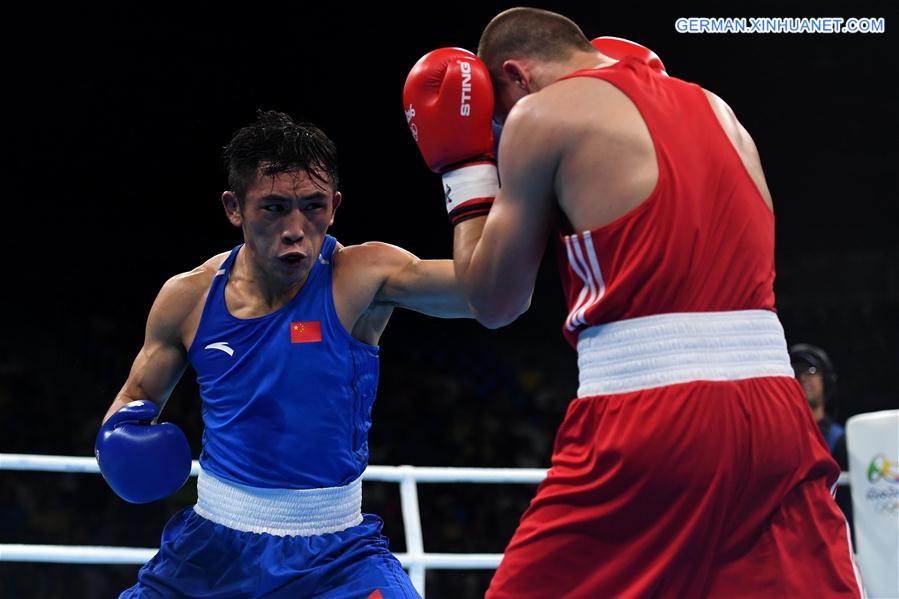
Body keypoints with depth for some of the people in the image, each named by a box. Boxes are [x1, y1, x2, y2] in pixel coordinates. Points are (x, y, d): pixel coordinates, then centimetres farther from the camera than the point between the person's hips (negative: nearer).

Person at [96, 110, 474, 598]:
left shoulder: (363, 277, -14)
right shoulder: (188, 297, -3)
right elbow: (137, 396, 13)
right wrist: (122, 438, -8)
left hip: (334, 555, -3)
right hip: (213, 543, 3)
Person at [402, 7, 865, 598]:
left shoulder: (543, 113, 4)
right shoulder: (715, 108, 21)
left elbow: (494, 301, 10)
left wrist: (462, 166, 23)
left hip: (647, 425, -5)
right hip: (775, 415, 6)